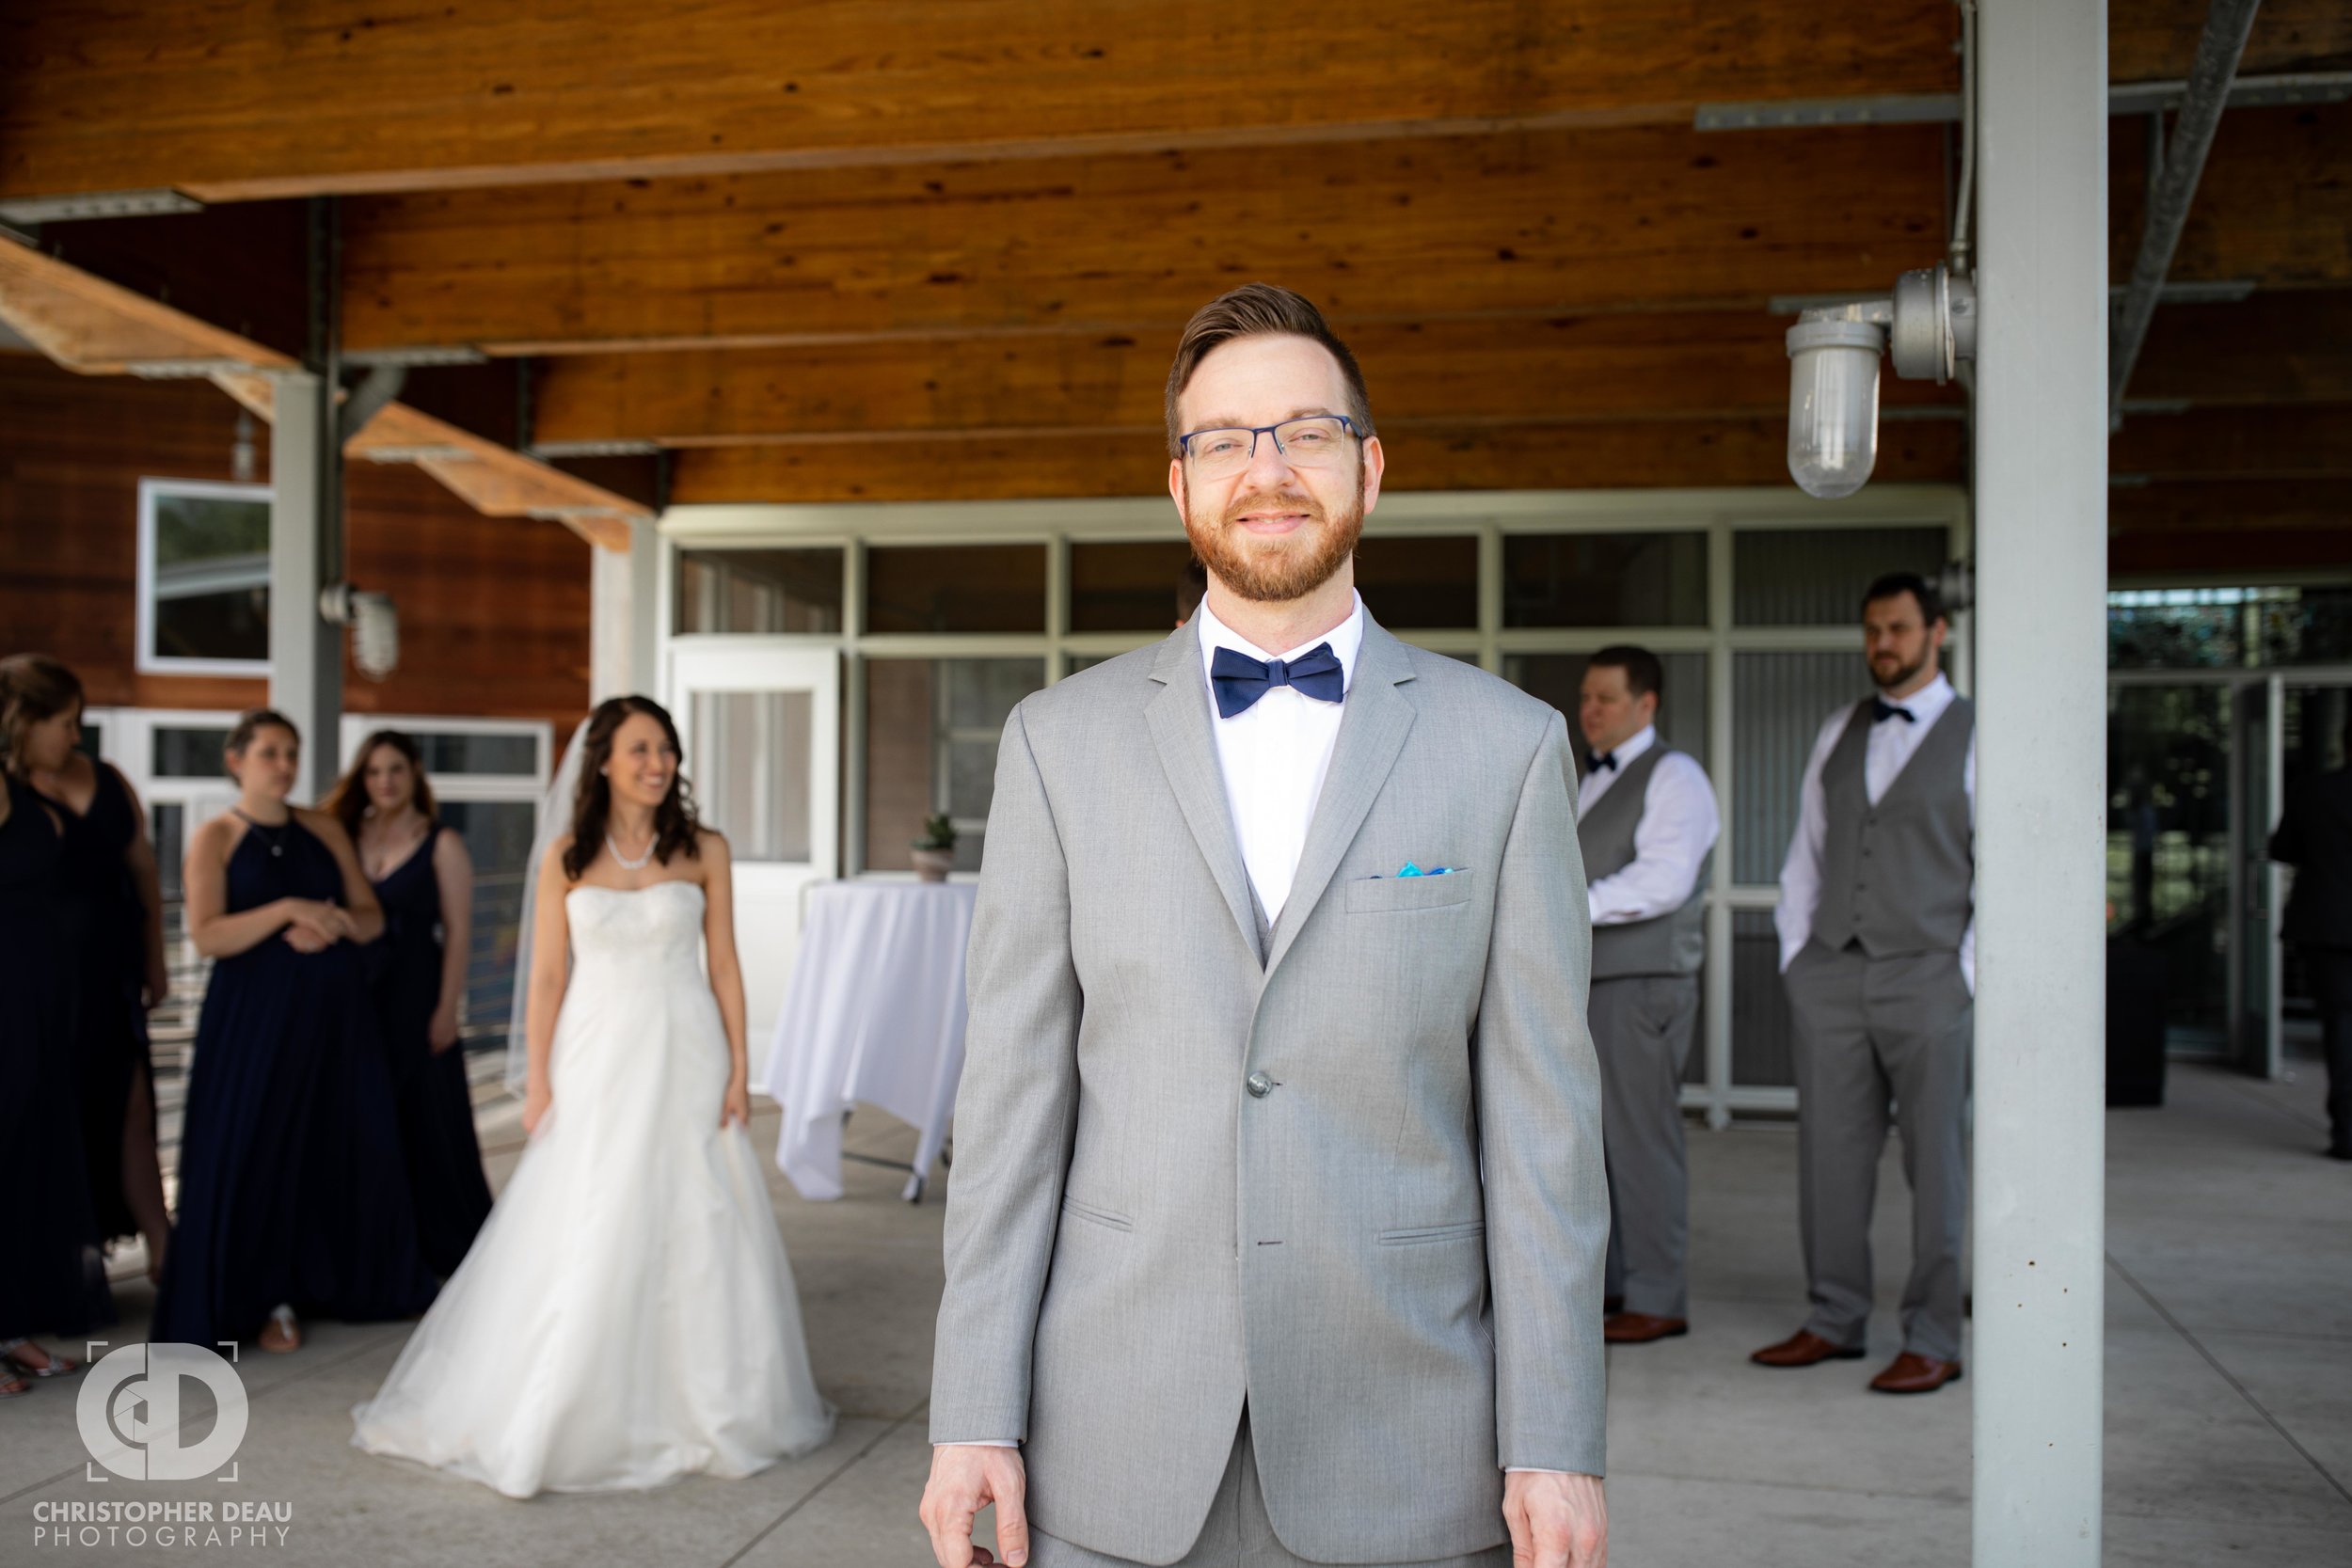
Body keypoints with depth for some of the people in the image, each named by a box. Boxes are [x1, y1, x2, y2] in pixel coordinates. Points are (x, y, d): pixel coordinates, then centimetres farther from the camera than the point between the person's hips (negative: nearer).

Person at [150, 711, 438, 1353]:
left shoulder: (323, 829, 10)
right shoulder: (214, 838, -1)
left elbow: (370, 916, 8)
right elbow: (207, 936, -13)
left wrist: (329, 927, -13)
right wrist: (287, 910, -22)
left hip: (335, 1010, 4)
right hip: (255, 1015, -4)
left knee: (350, 1143, 4)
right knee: (259, 1150, -1)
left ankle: (336, 1279, 20)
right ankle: (270, 1300, 12)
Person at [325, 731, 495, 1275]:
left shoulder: (441, 844, -2)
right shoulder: (347, 839, 9)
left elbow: (458, 932, -5)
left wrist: (446, 1009, -12)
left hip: (416, 997, -4)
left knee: (426, 1123, 1)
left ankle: (441, 1251, 12)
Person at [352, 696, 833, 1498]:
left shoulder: (704, 851, 1)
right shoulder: (566, 858, 2)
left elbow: (724, 964, 2)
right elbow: (547, 976, 2)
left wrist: (739, 1068, -3)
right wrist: (538, 1083, -2)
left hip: (684, 1057, 0)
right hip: (596, 1059, 0)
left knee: (692, 1231, 4)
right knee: (582, 1239, 3)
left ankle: (699, 1404, 20)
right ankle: (567, 1413, 17)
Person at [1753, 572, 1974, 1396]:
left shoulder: (1975, 737, 0)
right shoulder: (1838, 733, 14)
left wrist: (1967, 978, -9)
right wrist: (1795, 954, 8)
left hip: (1926, 977, -4)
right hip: (1831, 975, 4)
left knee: (1934, 1161, 2)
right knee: (1830, 1152, 6)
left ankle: (1933, 1342, 11)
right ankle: (1836, 1321, 17)